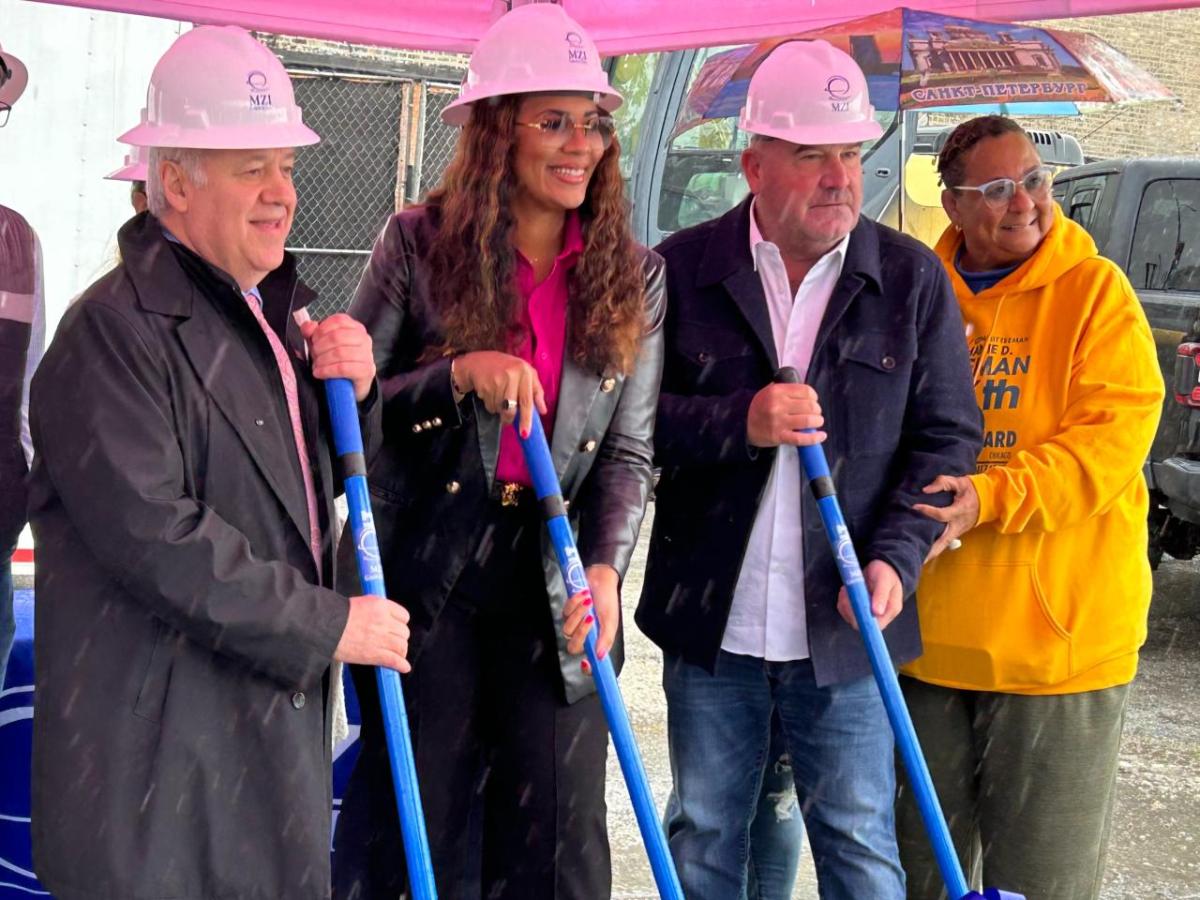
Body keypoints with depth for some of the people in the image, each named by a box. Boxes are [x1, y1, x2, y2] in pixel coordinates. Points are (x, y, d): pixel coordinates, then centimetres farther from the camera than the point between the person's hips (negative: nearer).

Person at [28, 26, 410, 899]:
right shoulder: (115, 328, -15)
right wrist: (326, 624, -18)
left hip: (278, 713, 9)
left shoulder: (283, 305, 15)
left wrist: (355, 390, -1)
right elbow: (150, 535, -23)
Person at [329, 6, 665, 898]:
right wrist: (457, 376, -19)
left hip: (558, 585, 2)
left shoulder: (636, 277, 4)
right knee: (414, 820, 7)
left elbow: (629, 449, 3)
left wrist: (605, 567, -13)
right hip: (424, 572, -2)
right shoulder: (419, 243, -4)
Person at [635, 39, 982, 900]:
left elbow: (947, 434, 1)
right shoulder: (684, 269, -2)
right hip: (712, 626, 1)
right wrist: (738, 423, -20)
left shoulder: (912, 278, 0)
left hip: (845, 626, 0)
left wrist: (898, 556, -13)